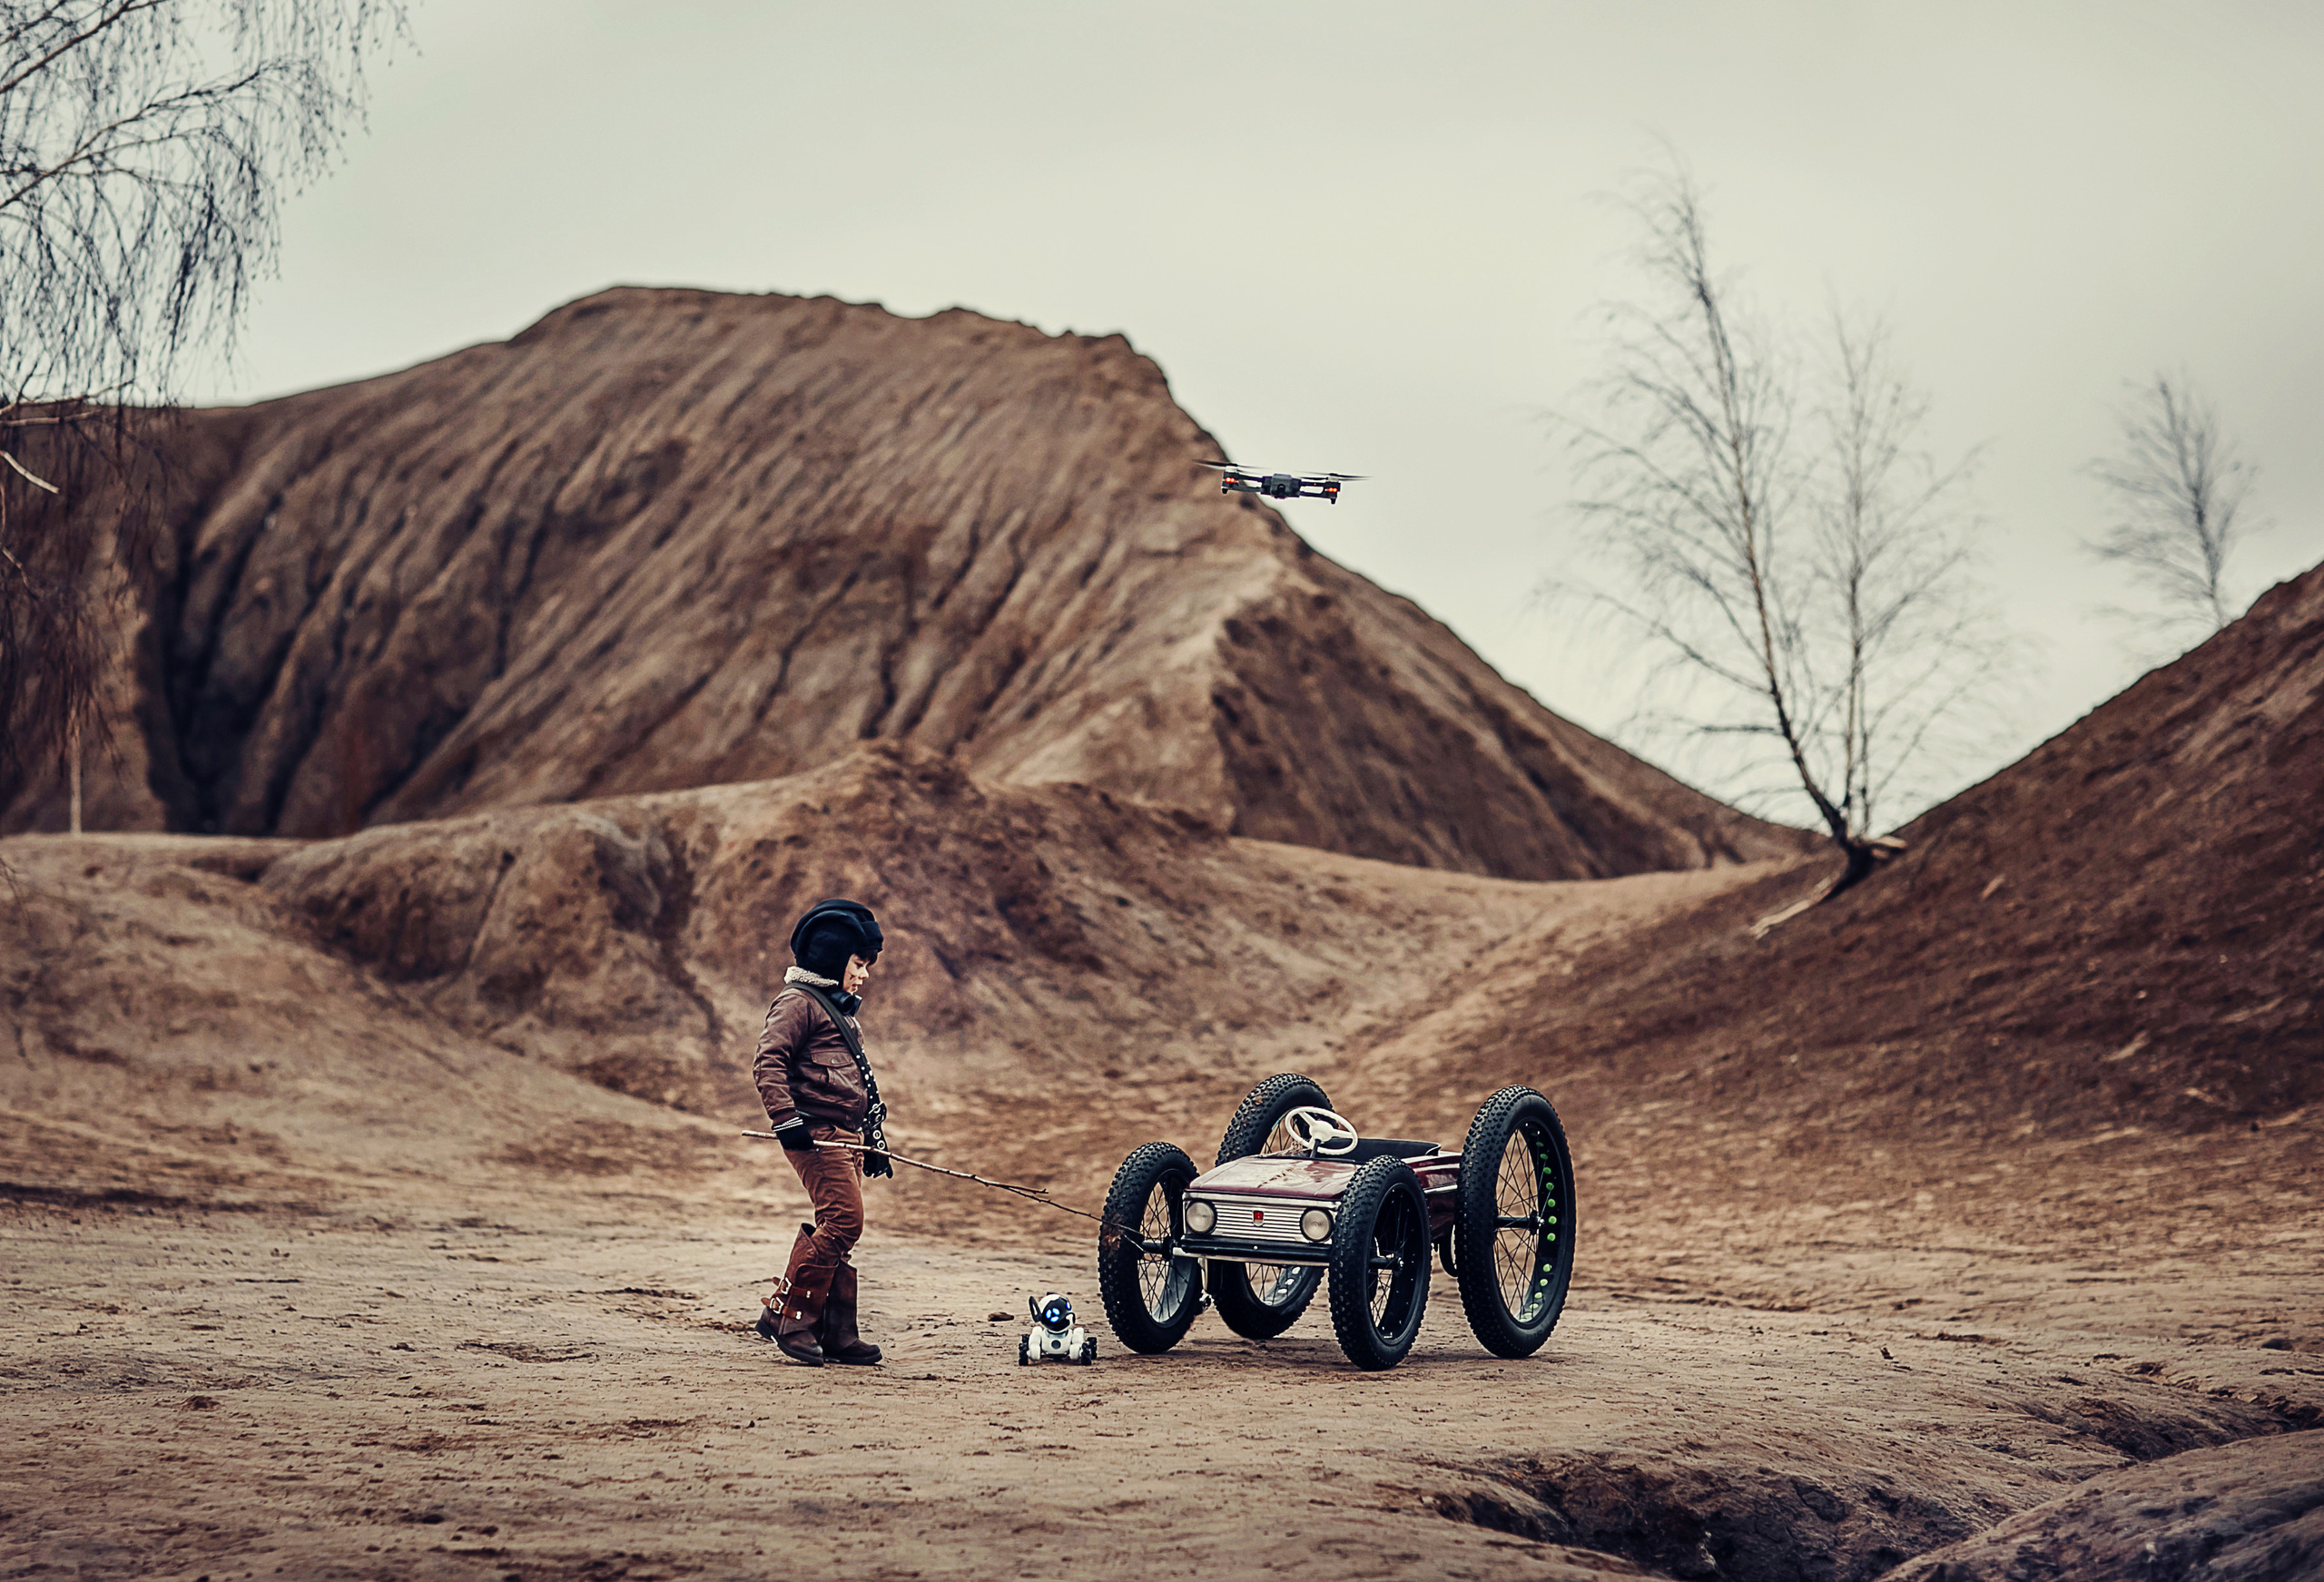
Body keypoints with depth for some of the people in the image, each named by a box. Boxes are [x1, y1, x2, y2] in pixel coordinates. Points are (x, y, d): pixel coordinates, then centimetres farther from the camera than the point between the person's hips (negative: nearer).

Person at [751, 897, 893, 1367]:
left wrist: (873, 1141, 29)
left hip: (847, 1135, 10)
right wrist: (786, 1118, -25)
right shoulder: (799, 1003, -5)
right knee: (844, 1218, -17)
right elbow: (767, 1062, -16)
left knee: (841, 1229, 6)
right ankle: (785, 1314, -10)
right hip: (816, 1132, -10)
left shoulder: (844, 1010, 26)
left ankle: (837, 1333, 9)